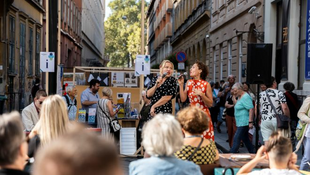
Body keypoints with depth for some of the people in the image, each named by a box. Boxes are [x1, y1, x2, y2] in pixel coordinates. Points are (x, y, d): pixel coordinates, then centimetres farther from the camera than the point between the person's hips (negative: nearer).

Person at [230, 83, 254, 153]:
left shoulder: (245, 97, -15)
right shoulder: (239, 97, 15)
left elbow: (251, 109, -21)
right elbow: (238, 106, 23)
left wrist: (250, 122, -25)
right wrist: (234, 98, 10)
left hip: (244, 123, -10)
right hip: (240, 123, 10)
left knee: (236, 139, -9)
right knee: (245, 139, 15)